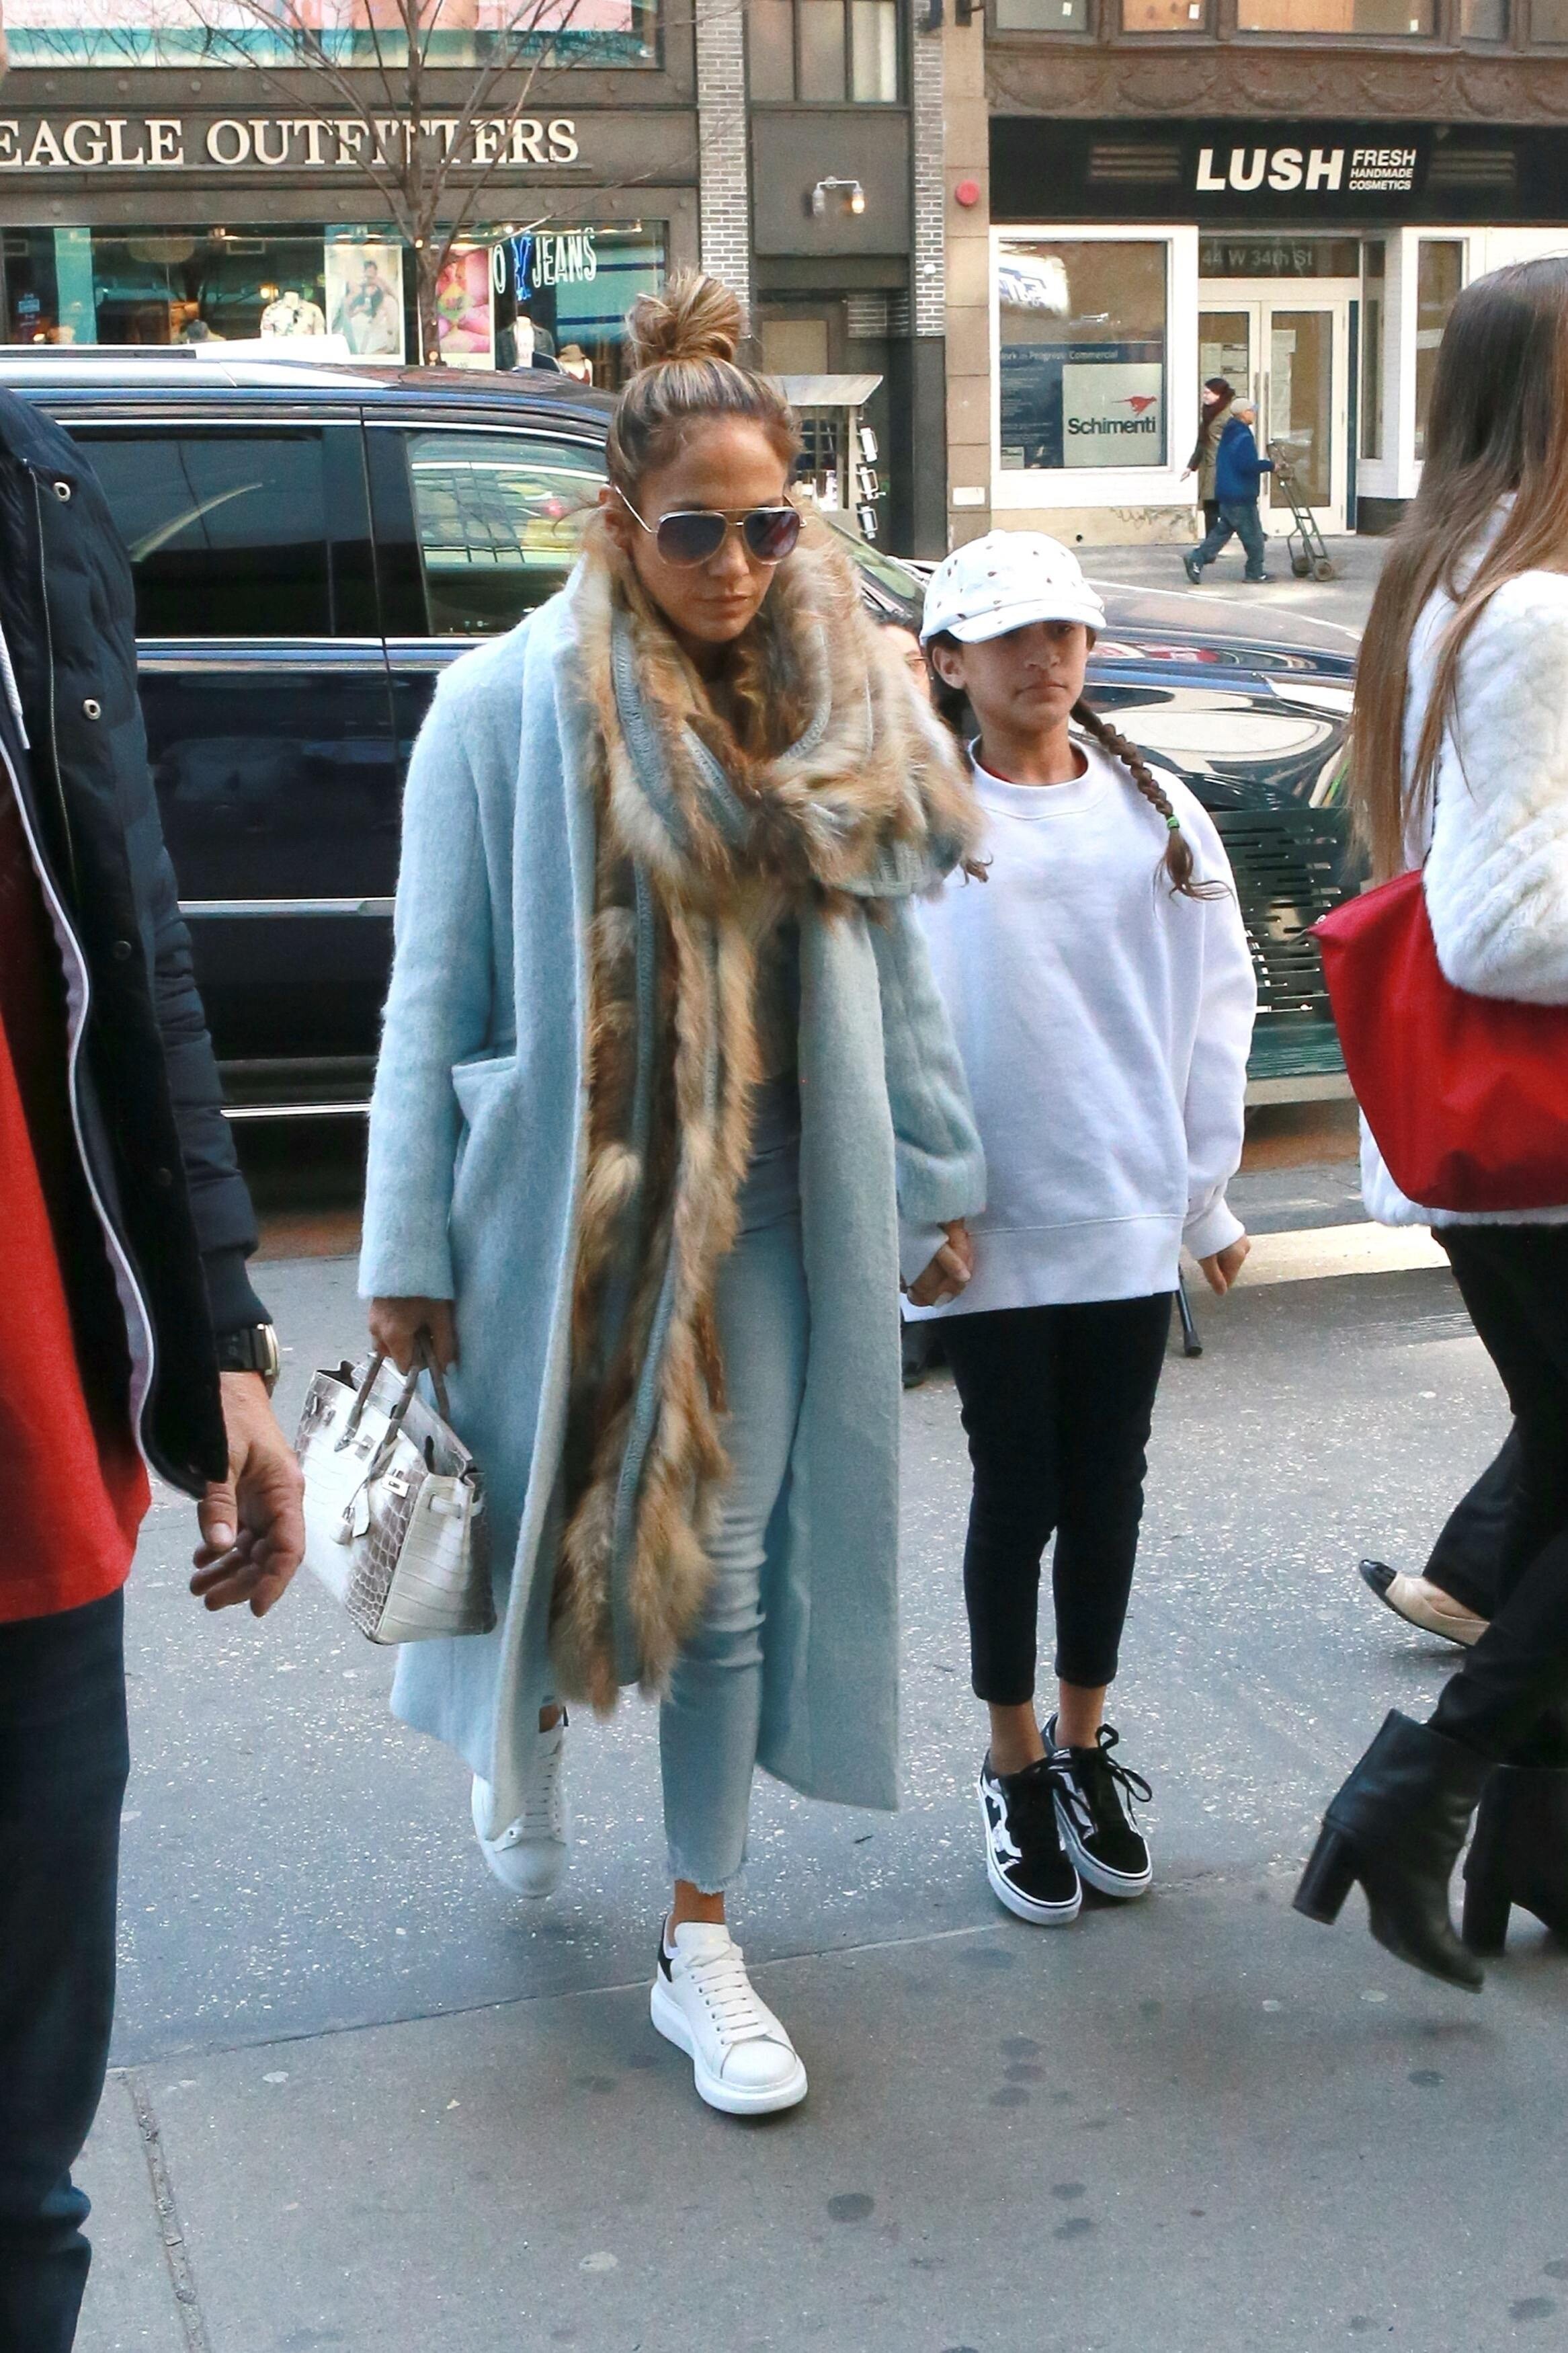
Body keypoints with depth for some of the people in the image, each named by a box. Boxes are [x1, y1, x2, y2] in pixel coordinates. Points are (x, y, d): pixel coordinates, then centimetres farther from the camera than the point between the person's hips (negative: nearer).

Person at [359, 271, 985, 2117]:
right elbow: (433, 995, -7)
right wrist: (408, 1252, -8)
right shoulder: (510, 702, -8)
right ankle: (520, 1734, 49)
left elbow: (892, 963, 9)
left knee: (728, 1571, 3)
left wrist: (938, 1181, 9)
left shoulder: (838, 709, 2)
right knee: (546, 1527, 13)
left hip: (759, 1210, 2)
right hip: (556, 1204, -2)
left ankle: (702, 1950, 19)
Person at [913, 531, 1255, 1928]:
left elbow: (1216, 1004, 8)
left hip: (1131, 1217, 3)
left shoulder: (1159, 813, 5)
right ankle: (1018, 1775, 22)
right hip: (995, 1223, -3)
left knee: (1108, 1487, 11)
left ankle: (1086, 1745, 30)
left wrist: (1209, 1193, 6)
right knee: (1018, 1494, 6)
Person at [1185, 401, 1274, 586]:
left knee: (1222, 531, 13)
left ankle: (1196, 560, 5)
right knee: (1253, 534, 0)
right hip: (1241, 496, -10)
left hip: (1227, 494, 10)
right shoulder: (1243, 438, -18)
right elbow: (1248, 465, -25)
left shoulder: (1229, 434, 14)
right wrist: (1269, 465, -12)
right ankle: (1255, 572, 7)